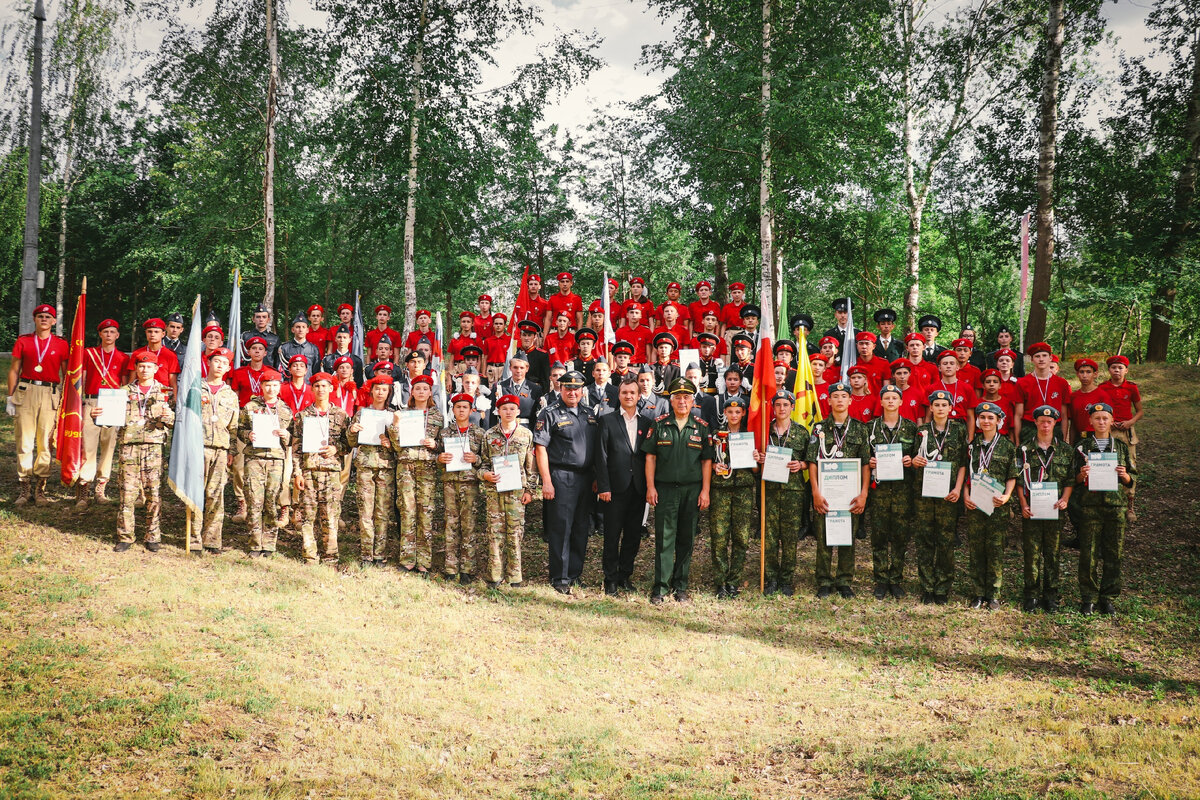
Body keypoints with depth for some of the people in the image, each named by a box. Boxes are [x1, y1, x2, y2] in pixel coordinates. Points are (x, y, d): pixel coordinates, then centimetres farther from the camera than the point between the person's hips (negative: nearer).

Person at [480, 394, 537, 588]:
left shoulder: (526, 434, 5)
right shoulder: (489, 435, 7)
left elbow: (531, 465, 5)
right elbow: (483, 461, 12)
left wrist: (530, 490, 1)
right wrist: (485, 474, -9)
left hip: (517, 489, 0)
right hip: (494, 488, 1)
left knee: (515, 531, 0)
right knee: (495, 530, 0)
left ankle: (515, 576, 8)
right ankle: (495, 575, 7)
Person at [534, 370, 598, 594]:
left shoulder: (590, 415, 14)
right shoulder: (550, 415, -2)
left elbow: (596, 448, 18)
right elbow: (540, 449, -7)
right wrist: (546, 481, -13)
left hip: (585, 478, 6)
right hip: (561, 478, -5)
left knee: (581, 528, 9)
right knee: (561, 528, -5)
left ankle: (575, 574, 19)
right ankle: (560, 579, 1)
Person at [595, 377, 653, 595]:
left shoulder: (647, 424, 11)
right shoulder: (607, 421, 2)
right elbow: (601, 456, -3)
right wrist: (603, 487, -9)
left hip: (638, 488, 3)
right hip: (615, 487, -3)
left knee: (633, 536, 8)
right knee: (612, 536, 1)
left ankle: (625, 576, 19)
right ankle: (611, 579, 10)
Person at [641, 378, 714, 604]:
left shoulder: (702, 428, 5)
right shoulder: (659, 424, 3)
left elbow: (707, 461, 6)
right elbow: (650, 456, 4)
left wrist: (705, 491, -1)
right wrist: (650, 487, -3)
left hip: (692, 490, 1)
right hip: (665, 489, -1)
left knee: (686, 539, 7)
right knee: (664, 539, -3)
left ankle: (680, 586, 15)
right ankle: (660, 588, 0)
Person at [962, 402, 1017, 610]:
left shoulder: (1007, 446, 4)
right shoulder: (972, 445, 9)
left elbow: (1012, 476, 4)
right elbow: (964, 472, 10)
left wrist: (1006, 495, -11)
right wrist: (965, 496, -3)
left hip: (998, 506, -2)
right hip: (974, 505, 2)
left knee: (995, 549, -1)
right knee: (976, 549, 4)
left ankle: (993, 595, 6)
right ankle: (979, 594, 12)